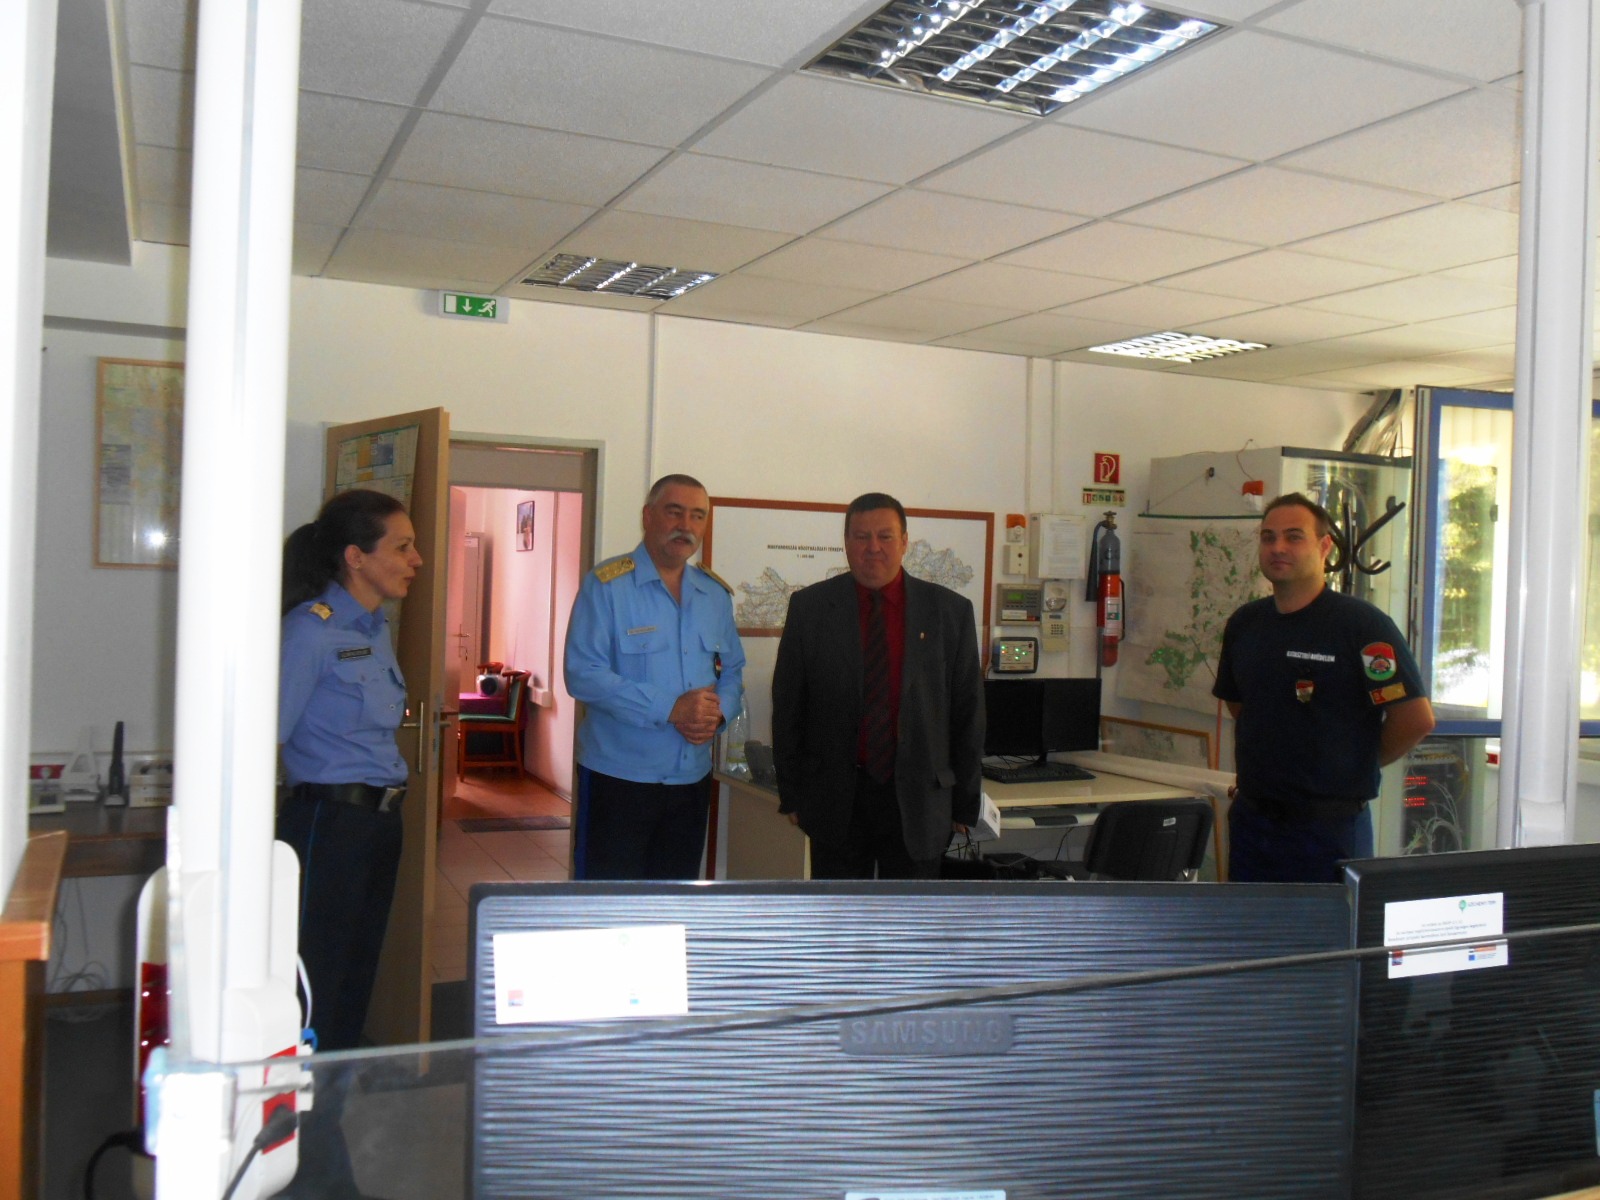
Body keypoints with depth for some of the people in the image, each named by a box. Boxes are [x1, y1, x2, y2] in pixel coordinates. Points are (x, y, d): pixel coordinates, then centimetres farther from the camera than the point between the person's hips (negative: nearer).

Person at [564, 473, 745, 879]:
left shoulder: (716, 594, 9)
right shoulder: (607, 584, -9)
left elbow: (732, 670, 14)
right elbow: (583, 674, -17)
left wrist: (718, 712, -9)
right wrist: (669, 709, -23)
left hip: (692, 779, 6)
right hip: (618, 776, -5)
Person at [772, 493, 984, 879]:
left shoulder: (950, 611, 0)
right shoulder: (809, 607, 0)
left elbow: (967, 713, 3)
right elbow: (788, 707, 3)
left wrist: (964, 803, 4)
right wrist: (791, 793, 3)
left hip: (918, 795, 0)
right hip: (836, 800, 0)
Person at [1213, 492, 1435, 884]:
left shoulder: (1363, 624, -12)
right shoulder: (1244, 624, 7)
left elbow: (1416, 718, -13)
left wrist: (1355, 765, 0)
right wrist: (1270, 762, 12)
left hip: (1330, 828, -6)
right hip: (1251, 820, 6)